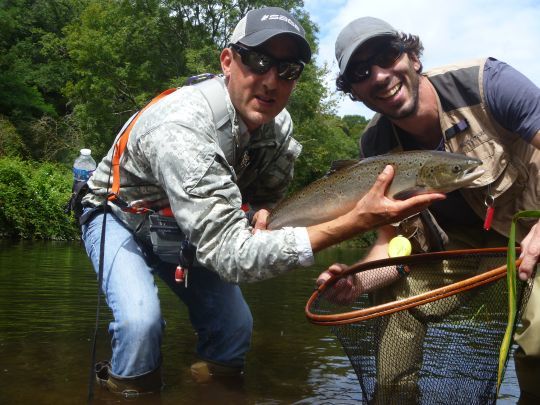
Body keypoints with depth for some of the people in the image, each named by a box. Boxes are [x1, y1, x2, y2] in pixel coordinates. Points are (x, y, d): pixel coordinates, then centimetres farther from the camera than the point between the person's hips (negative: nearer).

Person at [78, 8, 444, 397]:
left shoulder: (279, 126, -17)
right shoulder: (181, 128, -41)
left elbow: (269, 196, 2)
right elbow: (231, 255, -45)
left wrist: (262, 217, -25)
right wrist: (356, 222, -51)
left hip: (182, 230, 6)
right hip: (120, 216, -5)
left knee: (235, 324, -5)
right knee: (142, 321, -29)